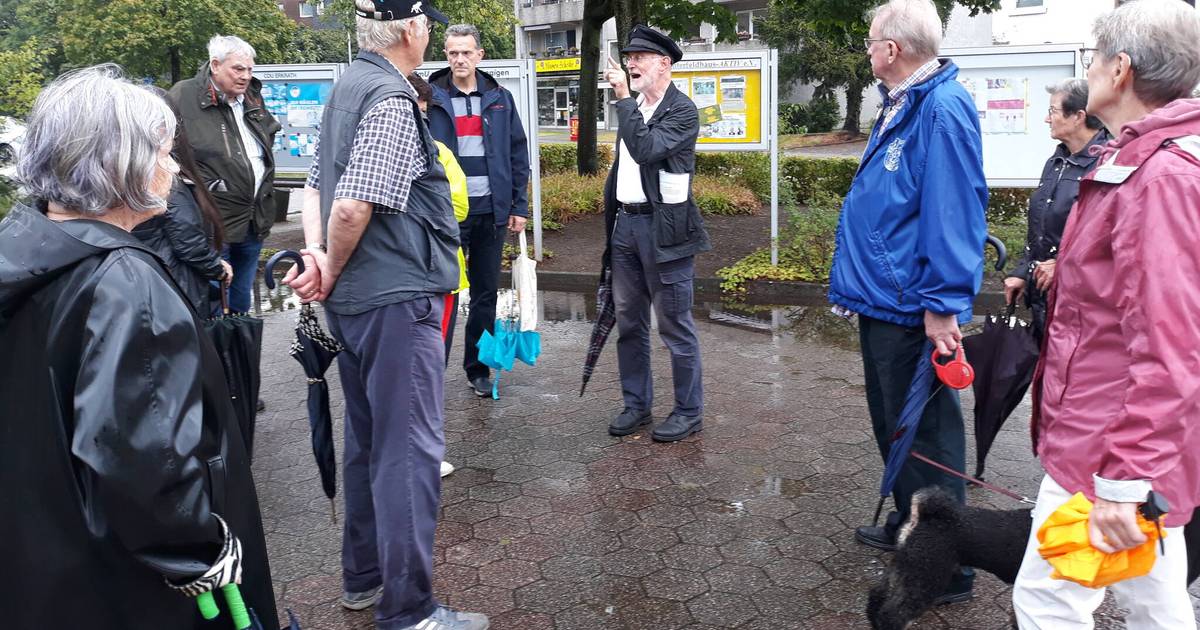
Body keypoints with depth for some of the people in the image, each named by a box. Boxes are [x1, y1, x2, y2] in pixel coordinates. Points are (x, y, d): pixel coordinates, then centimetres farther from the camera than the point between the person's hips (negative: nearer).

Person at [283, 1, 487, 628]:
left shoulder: (346, 87, 13)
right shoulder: (393, 100, -15)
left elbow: (316, 185, 13)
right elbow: (354, 207, -23)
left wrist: (317, 255, 0)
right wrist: (334, 269, -7)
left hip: (352, 301, 9)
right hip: (397, 298, -9)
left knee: (367, 438, 18)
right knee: (409, 450, -2)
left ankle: (362, 576, 32)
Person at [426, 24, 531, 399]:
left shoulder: (500, 99, 7)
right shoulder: (431, 100, -1)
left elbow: (518, 154, 8)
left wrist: (520, 206, 4)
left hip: (491, 210, 3)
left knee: (486, 293, 10)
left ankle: (478, 368, 22)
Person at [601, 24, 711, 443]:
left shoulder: (682, 110, -9)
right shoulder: (633, 107, 15)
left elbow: (646, 150, -25)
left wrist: (623, 98, -20)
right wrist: (610, 218, 19)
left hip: (664, 229, -8)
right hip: (625, 224, 8)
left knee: (675, 325, 0)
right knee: (628, 322, 13)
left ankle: (689, 412, 13)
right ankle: (636, 403, 25)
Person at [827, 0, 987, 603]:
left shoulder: (943, 110, -17)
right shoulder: (898, 107, 14)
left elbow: (953, 212, -24)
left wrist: (942, 305, -25)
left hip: (910, 309, -10)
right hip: (881, 301, 10)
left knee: (924, 434, 0)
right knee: (892, 424, 21)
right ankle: (907, 525, 39)